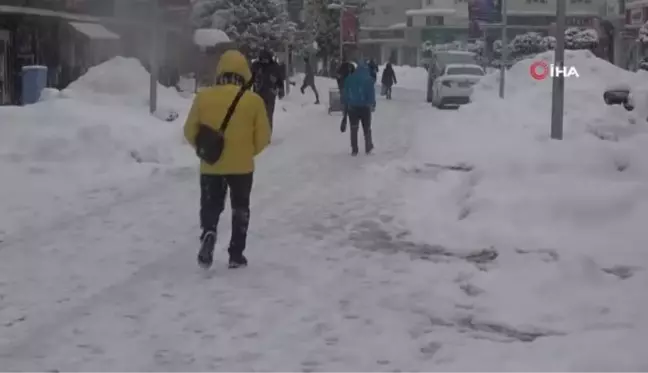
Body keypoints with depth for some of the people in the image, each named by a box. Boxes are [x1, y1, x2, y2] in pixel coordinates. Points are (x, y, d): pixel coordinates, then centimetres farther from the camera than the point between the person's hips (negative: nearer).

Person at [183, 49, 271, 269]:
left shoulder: (204, 96, -6)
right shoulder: (254, 100, -8)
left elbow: (190, 131, -1)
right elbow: (263, 137, -4)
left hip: (211, 166, 0)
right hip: (242, 166, 0)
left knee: (210, 207, 15)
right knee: (240, 209, 17)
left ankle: (208, 233, -15)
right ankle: (236, 255, 16)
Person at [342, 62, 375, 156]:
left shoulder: (349, 79, 5)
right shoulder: (369, 79, -3)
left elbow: (345, 94, 4)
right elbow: (372, 94, -6)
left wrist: (346, 104, 8)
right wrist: (372, 103, 7)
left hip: (352, 107, 2)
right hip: (365, 107, -2)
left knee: (354, 129, 7)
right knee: (366, 128, 12)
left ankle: (354, 150, 5)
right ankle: (368, 148, 17)